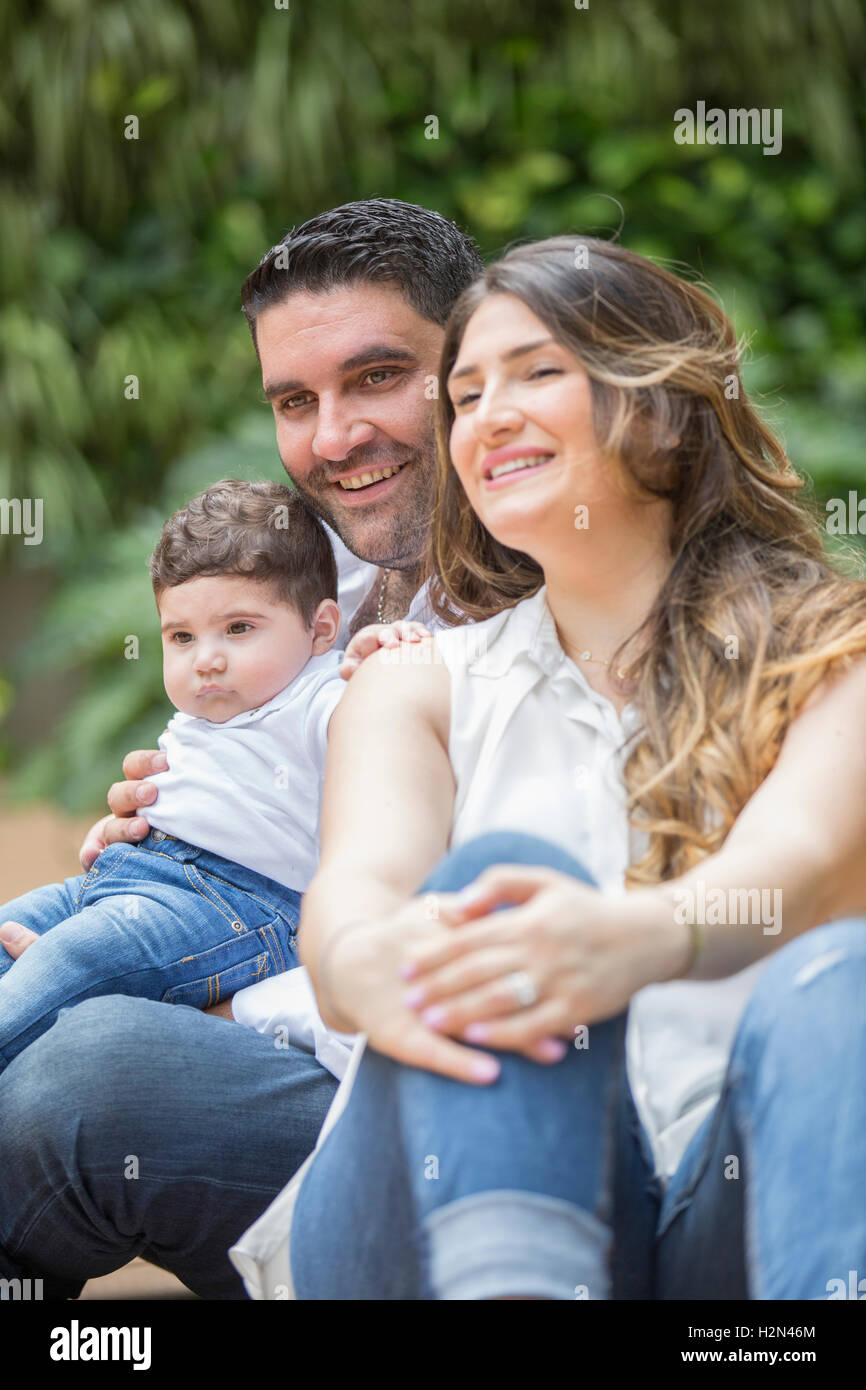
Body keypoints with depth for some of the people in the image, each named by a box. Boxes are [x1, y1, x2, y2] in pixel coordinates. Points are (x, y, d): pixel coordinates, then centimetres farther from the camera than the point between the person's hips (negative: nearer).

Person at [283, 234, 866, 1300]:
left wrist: (641, 939, -33)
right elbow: (358, 879, 0)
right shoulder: (419, 685, 22)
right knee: (499, 872, -26)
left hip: (751, 1187, -1)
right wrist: (369, 961, -28)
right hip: (450, 1209, 1)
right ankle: (506, 1284, -53)